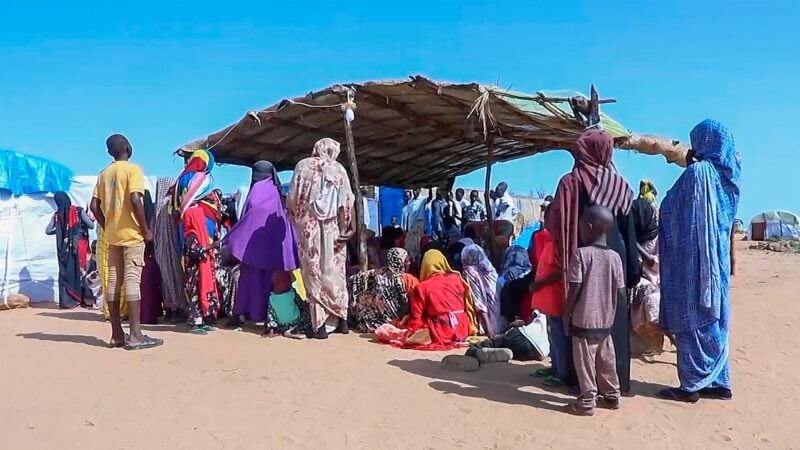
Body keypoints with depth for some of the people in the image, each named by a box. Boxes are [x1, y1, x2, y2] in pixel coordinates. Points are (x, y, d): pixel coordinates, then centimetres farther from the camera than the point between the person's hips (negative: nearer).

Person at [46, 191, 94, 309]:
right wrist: (91, 219, 14)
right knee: (80, 271, 6)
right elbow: (91, 225, -7)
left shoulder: (57, 215, 2)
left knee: (65, 272, 8)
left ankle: (66, 301, 5)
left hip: (64, 249, 2)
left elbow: (48, 231, 3)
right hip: (79, 247, -2)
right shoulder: (79, 211, -5)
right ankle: (79, 299, 7)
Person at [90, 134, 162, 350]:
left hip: (113, 235, 7)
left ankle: (117, 334, 10)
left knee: (113, 281, 6)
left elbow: (94, 206, 9)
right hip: (132, 233, -6)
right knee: (132, 280, -8)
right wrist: (146, 229, -12)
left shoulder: (104, 174, 14)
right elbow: (135, 200, -19)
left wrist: (107, 227, 16)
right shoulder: (133, 169, -6)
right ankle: (135, 335, -10)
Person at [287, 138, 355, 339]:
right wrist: (346, 228, 5)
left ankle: (319, 324, -1)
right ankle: (341, 319, 16)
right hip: (333, 229, 1)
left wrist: (297, 219, 16)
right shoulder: (338, 169, 4)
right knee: (335, 272, 12)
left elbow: (292, 198, 1)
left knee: (314, 274, 1)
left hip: (309, 228, -1)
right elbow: (347, 202, -2)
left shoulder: (303, 166, 3)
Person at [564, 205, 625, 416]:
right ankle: (611, 396, 27)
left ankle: (586, 402, 8)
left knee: (585, 361, 3)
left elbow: (574, 288, -15)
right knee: (606, 360, 16)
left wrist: (567, 311, -2)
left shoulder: (581, 254, -14)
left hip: (584, 319, -5)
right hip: (606, 320, 6)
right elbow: (620, 291, 3)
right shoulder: (614, 256, 1)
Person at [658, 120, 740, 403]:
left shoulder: (697, 172, -14)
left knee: (691, 322, -1)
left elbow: (670, 209, -6)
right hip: (717, 260, 8)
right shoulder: (727, 175, 9)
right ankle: (718, 382, 21)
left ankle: (691, 386, 6)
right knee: (714, 320, 14)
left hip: (694, 259, -8)